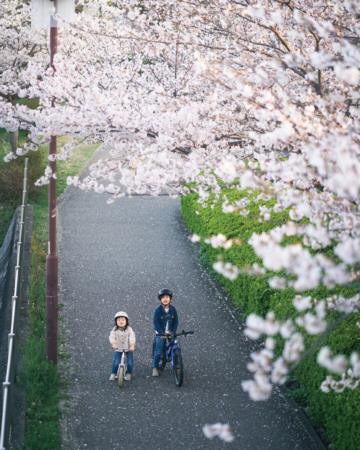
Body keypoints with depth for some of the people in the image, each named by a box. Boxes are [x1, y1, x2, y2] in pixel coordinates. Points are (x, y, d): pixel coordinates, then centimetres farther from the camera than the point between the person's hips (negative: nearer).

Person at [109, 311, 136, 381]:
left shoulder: (129, 329, -12)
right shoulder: (114, 330, -7)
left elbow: (132, 338, -23)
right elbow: (112, 337, -19)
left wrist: (132, 345, -39)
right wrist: (113, 343, -39)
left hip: (129, 349, -1)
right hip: (118, 349, 1)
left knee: (129, 363, -6)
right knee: (116, 363, -8)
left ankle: (128, 374, 18)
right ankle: (113, 374, 12)